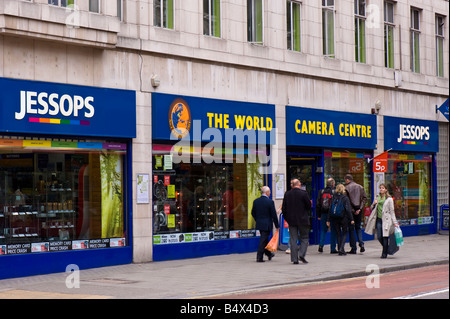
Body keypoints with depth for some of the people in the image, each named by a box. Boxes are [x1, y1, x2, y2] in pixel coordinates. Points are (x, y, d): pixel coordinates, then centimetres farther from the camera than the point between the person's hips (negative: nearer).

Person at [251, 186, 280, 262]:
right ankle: (259, 257, -1)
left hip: (259, 224, 6)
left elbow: (253, 213, 9)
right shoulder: (270, 202, -15)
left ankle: (268, 253, 37)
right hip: (267, 224, -6)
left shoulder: (256, 201, 1)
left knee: (264, 239, 21)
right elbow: (274, 215, -12)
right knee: (263, 240, -1)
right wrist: (277, 225, -4)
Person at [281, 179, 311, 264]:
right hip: (302, 220, -3)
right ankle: (301, 254, -8)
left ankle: (294, 259, 4)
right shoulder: (303, 193, -10)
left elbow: (283, 208, 4)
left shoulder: (287, 194, 1)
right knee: (304, 238, 9)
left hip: (291, 221, 3)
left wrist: (287, 218, 15)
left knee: (293, 240, 6)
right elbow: (309, 206, -6)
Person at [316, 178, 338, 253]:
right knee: (333, 231, 5)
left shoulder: (321, 192, 5)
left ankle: (321, 244, -4)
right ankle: (332, 248, 6)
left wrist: (319, 215, 13)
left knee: (323, 230, 14)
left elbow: (318, 204, 8)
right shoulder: (334, 192, -8)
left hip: (323, 214, 3)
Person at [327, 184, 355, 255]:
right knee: (344, 233, 8)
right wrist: (351, 219, -7)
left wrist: (328, 220, 9)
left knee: (338, 234, 12)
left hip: (335, 219, 3)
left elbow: (330, 209, 5)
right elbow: (348, 209, -11)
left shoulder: (334, 198, 3)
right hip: (343, 218, -3)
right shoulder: (345, 198, -7)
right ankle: (341, 248, -9)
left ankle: (340, 250, 11)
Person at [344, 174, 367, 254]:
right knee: (358, 227, 17)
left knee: (351, 229, 3)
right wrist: (360, 209, -3)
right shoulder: (360, 187, 8)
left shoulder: (346, 188, -6)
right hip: (359, 211, 4)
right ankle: (361, 244, -3)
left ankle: (353, 248, 3)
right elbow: (365, 198, 1)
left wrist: (351, 210, -8)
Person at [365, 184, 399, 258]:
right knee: (379, 237, 1)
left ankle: (384, 253, 3)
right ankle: (387, 249, 25)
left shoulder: (389, 199, 0)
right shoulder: (378, 198, 14)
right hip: (379, 219, 5)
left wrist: (394, 222, -7)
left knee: (385, 237, -5)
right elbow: (372, 209, 23)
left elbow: (392, 211, -1)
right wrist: (373, 204, 0)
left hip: (386, 220, -5)